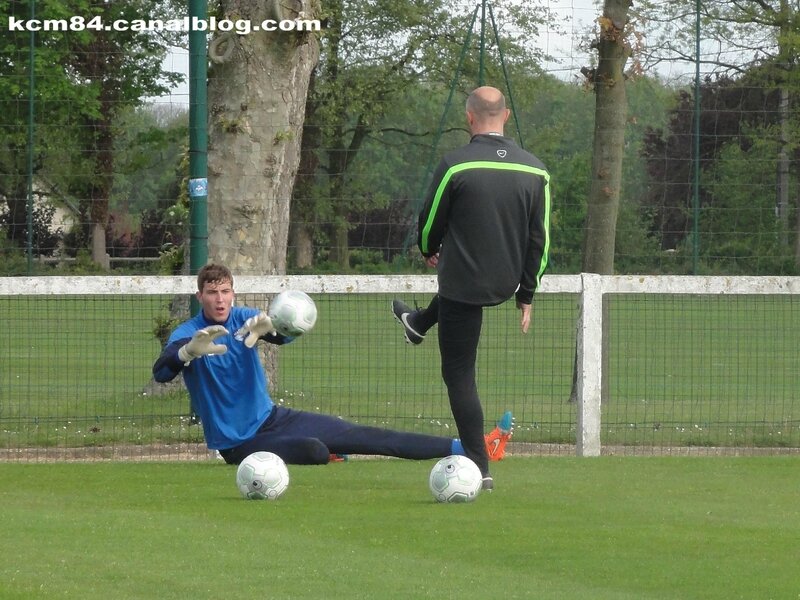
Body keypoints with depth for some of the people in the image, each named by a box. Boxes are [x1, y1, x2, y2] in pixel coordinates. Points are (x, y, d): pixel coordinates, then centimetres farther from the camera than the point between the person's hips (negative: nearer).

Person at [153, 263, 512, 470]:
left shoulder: (243, 319, 0)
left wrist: (268, 327, -46)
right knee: (315, 450, -33)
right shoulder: (187, 333, -12)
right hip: (239, 443, -5)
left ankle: (466, 449, -1)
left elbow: (287, 335, -20)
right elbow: (161, 372, -32)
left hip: (272, 418, 5)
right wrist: (189, 350, -55)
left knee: (362, 436, -1)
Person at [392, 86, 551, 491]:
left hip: (464, 282, -5)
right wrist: (526, 294, 12)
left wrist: (429, 251, 19)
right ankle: (419, 324, 66)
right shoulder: (534, 170, -4)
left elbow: (430, 224, -4)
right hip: (506, 284, 5)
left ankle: (480, 469, -1)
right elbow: (539, 240, 1)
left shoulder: (455, 165, -17)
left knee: (459, 374, 4)